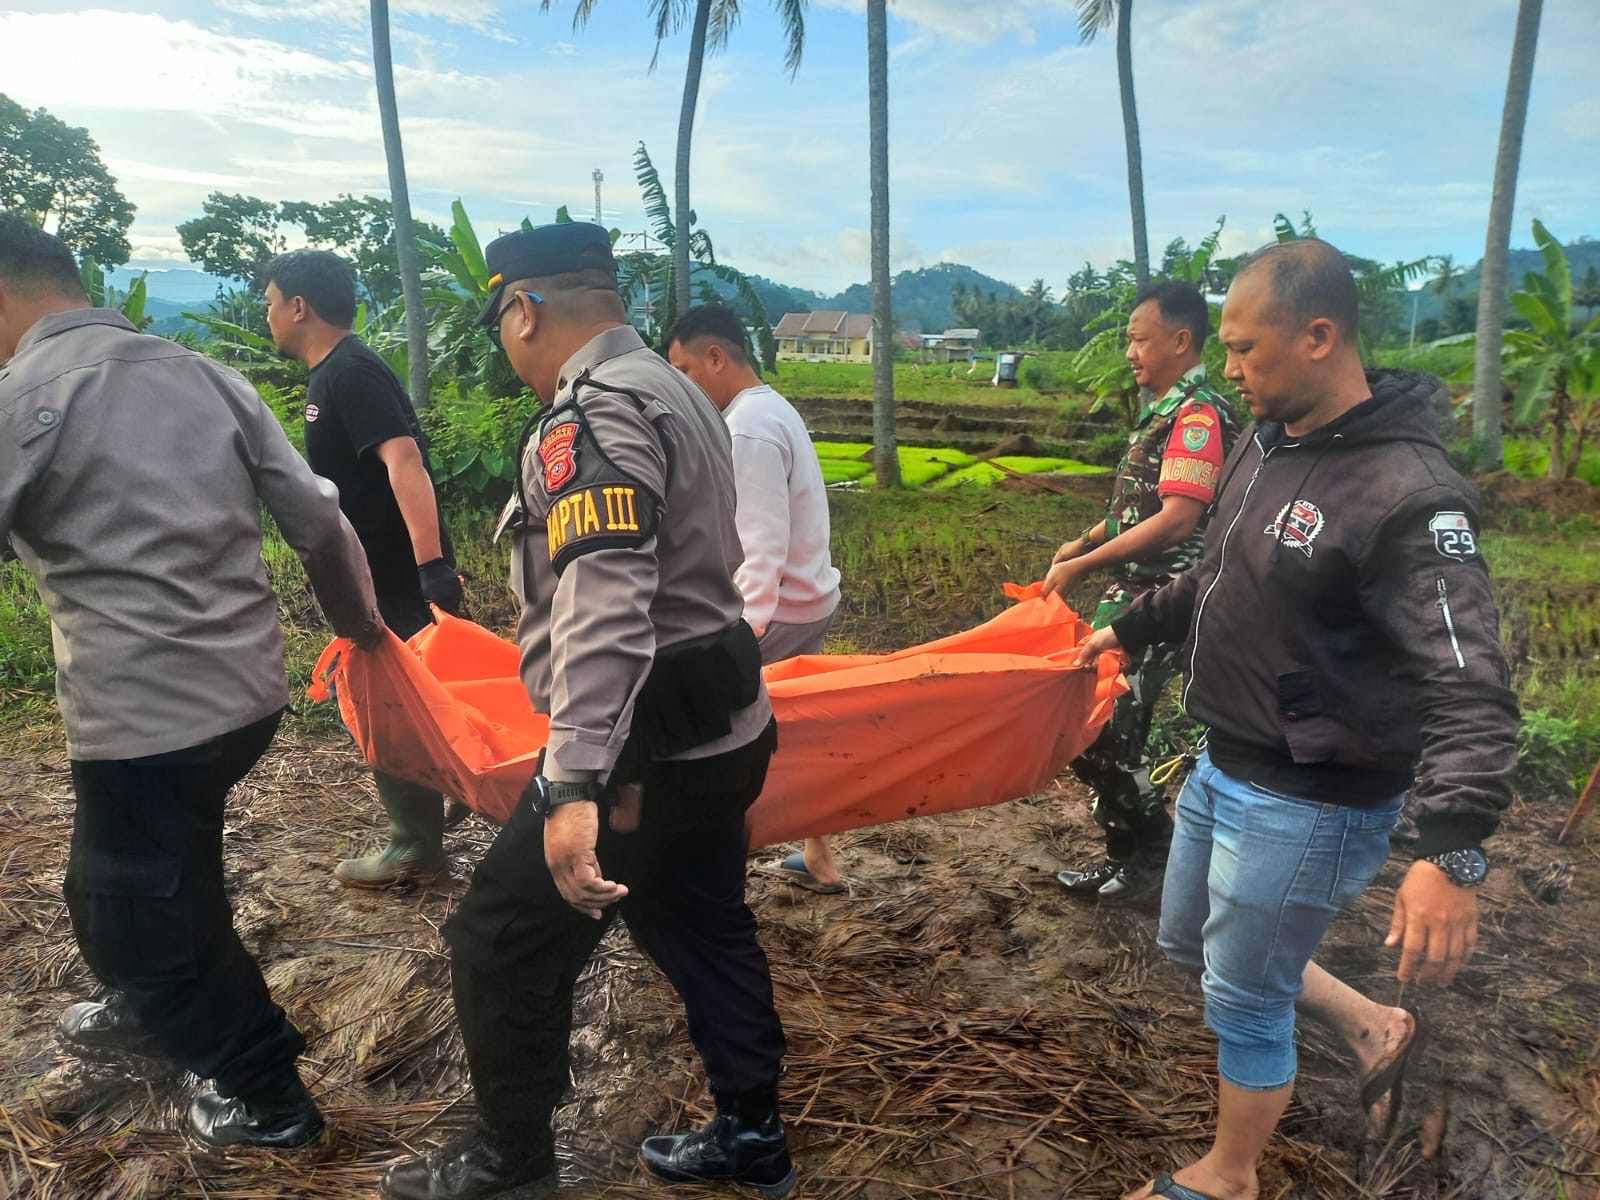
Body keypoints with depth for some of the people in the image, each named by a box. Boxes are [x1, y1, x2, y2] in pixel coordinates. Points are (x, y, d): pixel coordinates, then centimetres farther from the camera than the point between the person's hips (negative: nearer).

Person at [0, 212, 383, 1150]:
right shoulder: (207, 376, 5)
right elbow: (321, 523, 5)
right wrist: (364, 629, 20)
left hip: (144, 713, -7)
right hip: (251, 687, 7)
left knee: (142, 914, 16)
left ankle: (269, 1100, 32)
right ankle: (153, 1009, 56)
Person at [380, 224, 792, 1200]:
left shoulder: (593, 414, -18)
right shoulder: (673, 390, 13)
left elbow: (602, 607, -32)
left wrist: (577, 787, -38)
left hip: (648, 746, -10)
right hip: (720, 733, 10)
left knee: (502, 947, 6)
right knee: (708, 934, 21)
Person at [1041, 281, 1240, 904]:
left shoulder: (1199, 414, -15)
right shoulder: (1163, 410, 15)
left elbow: (1176, 520, -25)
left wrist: (1082, 566, -22)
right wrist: (1085, 542, 10)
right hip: (1131, 595, 9)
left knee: (1099, 732, -8)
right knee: (1100, 726, 12)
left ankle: (1153, 851, 12)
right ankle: (1126, 854, 25)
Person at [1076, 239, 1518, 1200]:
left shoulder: (1405, 493, -25)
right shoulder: (1267, 443, 3)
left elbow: (1469, 679, -30)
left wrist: (1454, 849, -40)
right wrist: (1128, 630, 26)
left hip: (1308, 805, -9)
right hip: (1223, 769, 9)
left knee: (1244, 1001, 9)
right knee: (1191, 942, 25)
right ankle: (1374, 1029, 42)